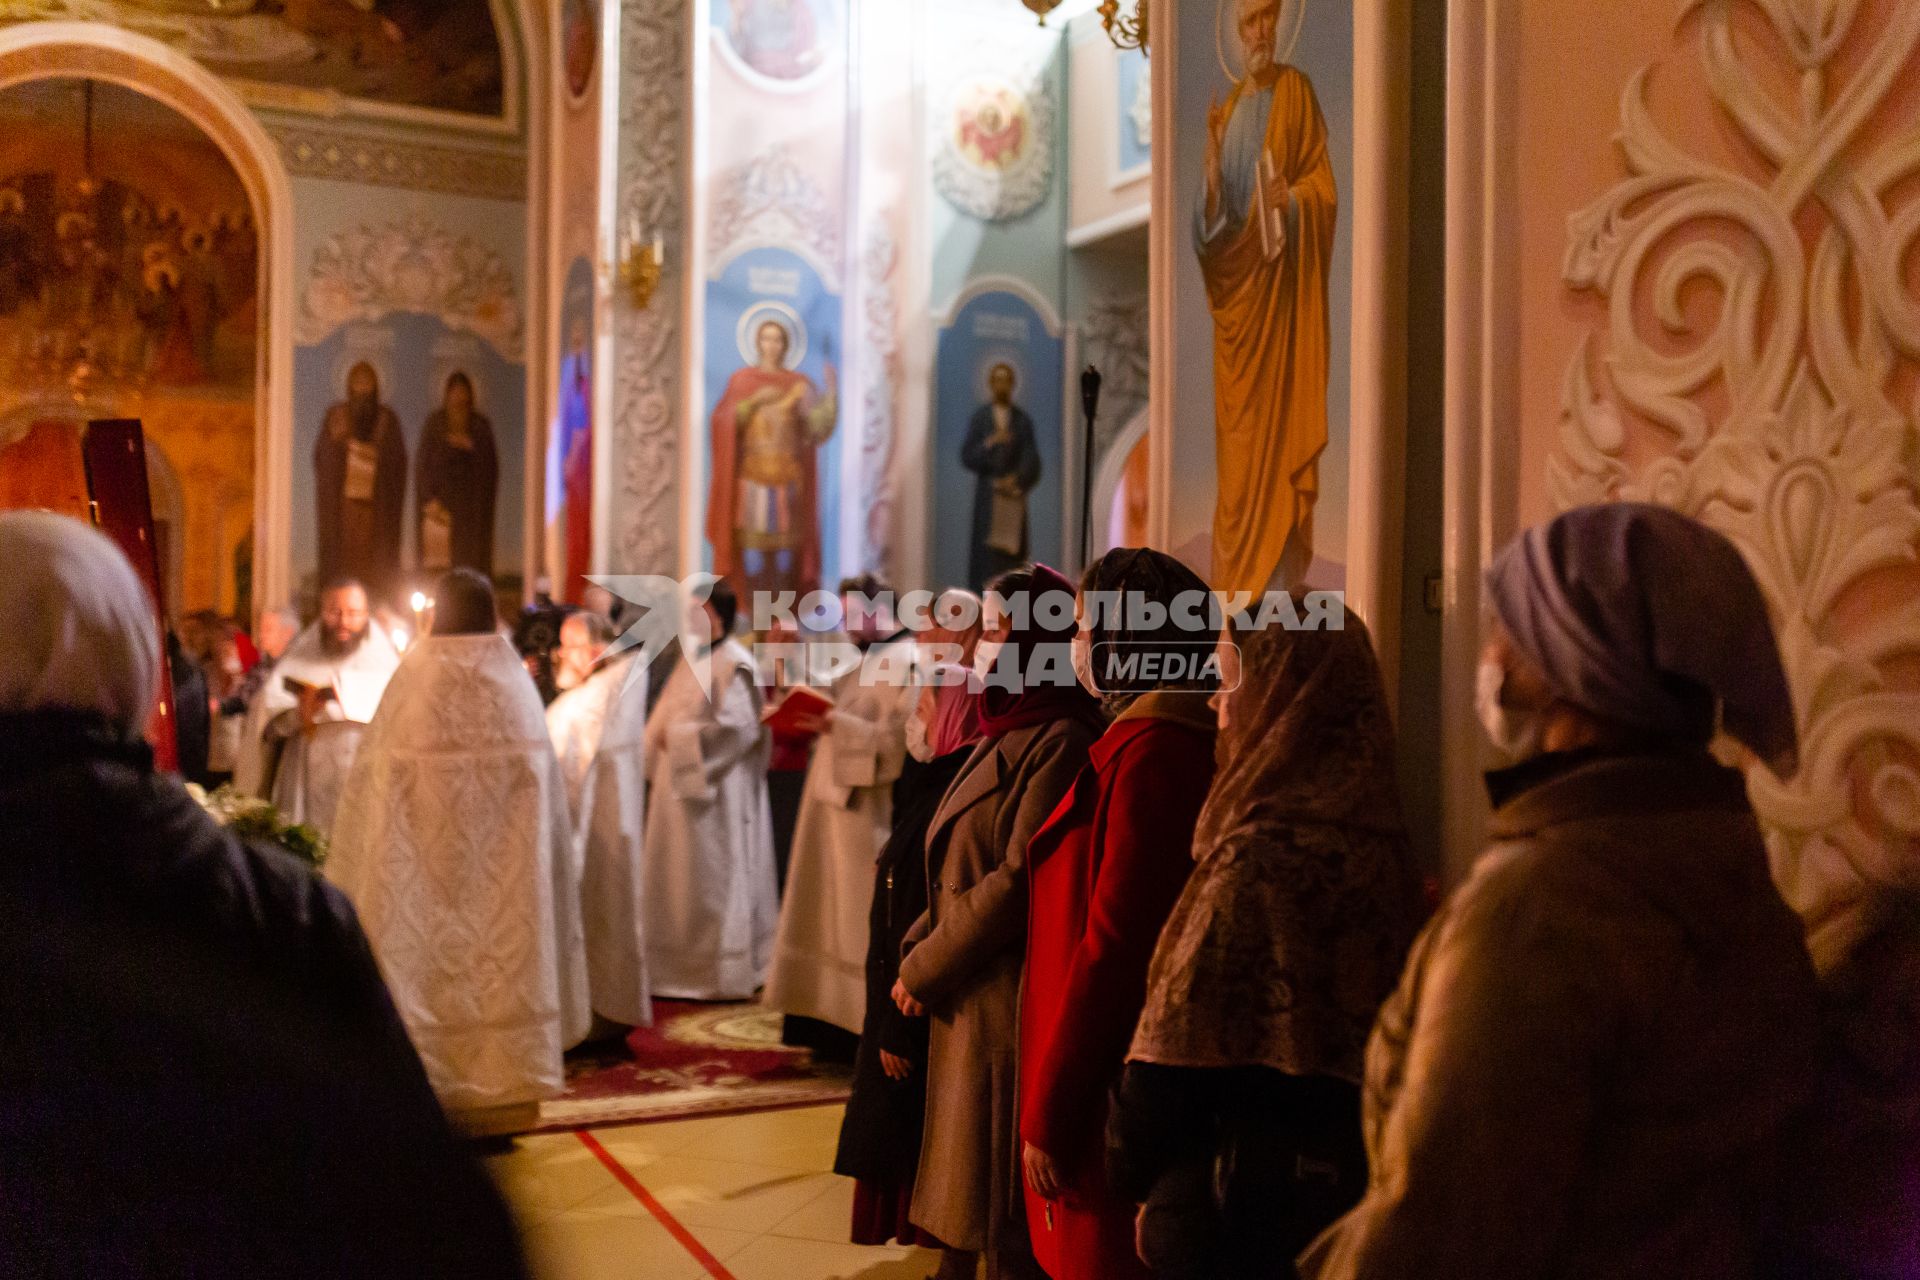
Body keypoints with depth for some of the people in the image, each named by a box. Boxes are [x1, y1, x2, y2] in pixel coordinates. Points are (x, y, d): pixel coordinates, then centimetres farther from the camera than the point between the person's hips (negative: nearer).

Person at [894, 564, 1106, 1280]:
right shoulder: (1006, 733, 15)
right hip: (965, 1002, 9)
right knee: (959, 1174, 16)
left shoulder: (1061, 739, -16)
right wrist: (918, 952, 4)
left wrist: (925, 969, -12)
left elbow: (1020, 878, -20)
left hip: (1008, 999, -9)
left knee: (1002, 1219, 1)